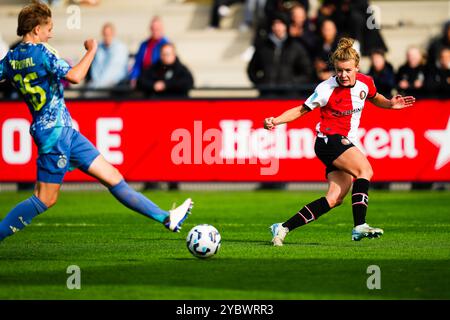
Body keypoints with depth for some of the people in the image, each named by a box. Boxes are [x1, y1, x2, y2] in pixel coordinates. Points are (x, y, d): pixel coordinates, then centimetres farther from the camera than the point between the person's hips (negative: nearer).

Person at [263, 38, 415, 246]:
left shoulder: (365, 83, 2)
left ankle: (283, 228, -2)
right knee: (365, 169, -27)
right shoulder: (326, 89, -13)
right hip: (329, 140, -6)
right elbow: (302, 110, -2)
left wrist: (390, 104, 5)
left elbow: (374, 98, 25)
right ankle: (359, 226, -32)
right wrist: (276, 121, -14)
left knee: (335, 198, -5)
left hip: (345, 145, 6)